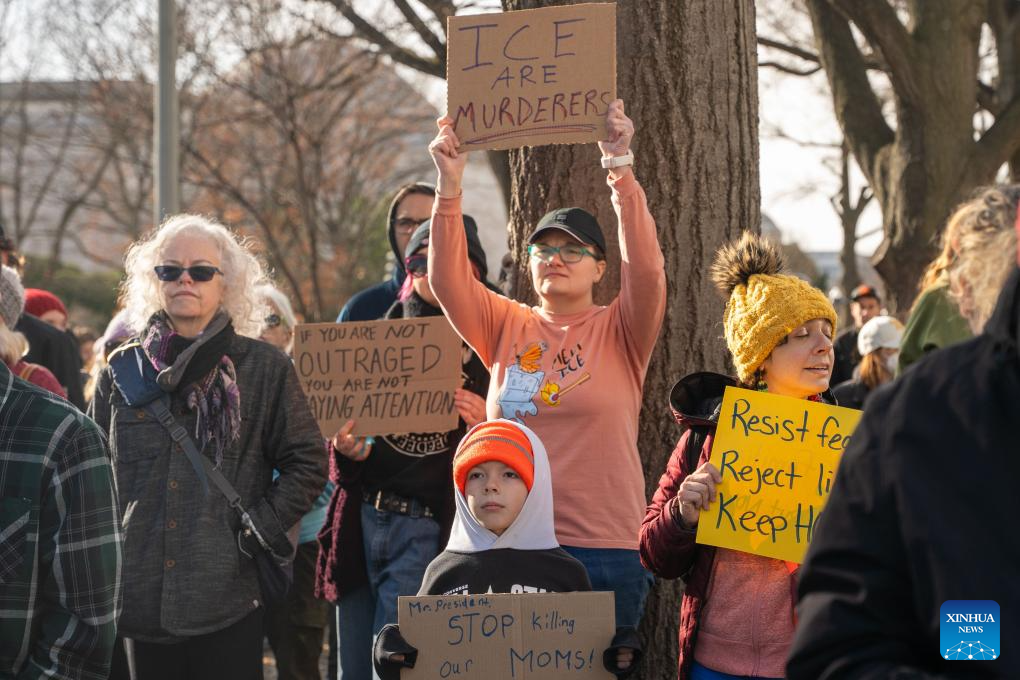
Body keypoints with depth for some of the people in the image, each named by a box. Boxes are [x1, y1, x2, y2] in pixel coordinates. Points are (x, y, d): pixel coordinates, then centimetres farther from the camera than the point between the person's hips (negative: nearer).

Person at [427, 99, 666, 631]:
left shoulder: (620, 333, 4)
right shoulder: (507, 328, 11)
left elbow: (646, 268, -14)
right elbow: (447, 280, -2)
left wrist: (620, 169, -22)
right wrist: (449, 188, -14)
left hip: (603, 546, -2)